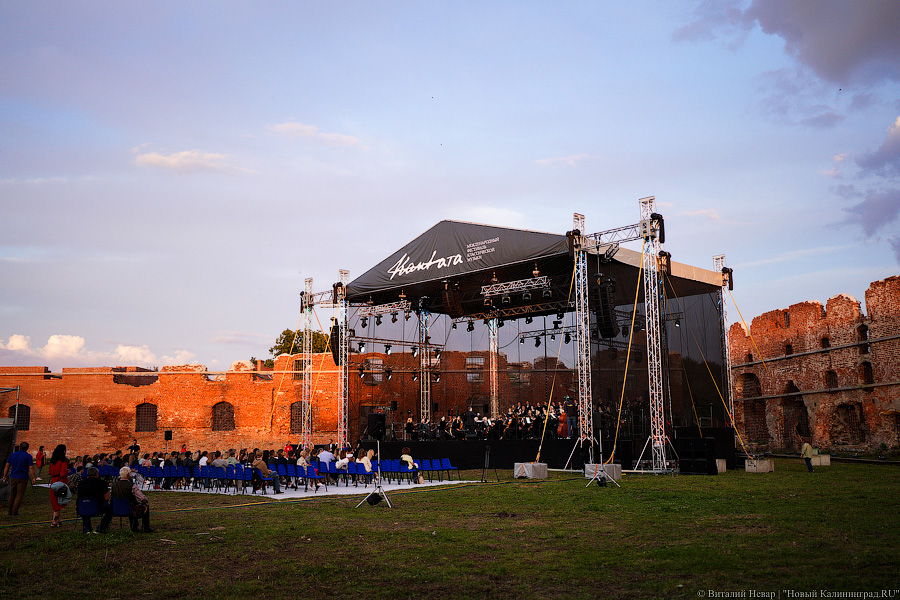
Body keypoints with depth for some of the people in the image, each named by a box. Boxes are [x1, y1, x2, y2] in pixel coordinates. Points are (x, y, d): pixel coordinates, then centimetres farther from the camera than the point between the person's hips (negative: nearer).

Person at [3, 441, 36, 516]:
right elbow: (31, 468, -13)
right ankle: (15, 512, -6)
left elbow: (7, 466, 9)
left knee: (12, 495, 14)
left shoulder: (12, 455, 6)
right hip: (22, 479, -4)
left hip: (13, 477, 4)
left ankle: (10, 511, 19)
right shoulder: (28, 456, -7)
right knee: (19, 495, -1)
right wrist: (33, 478, -7)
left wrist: (5, 476, 16)